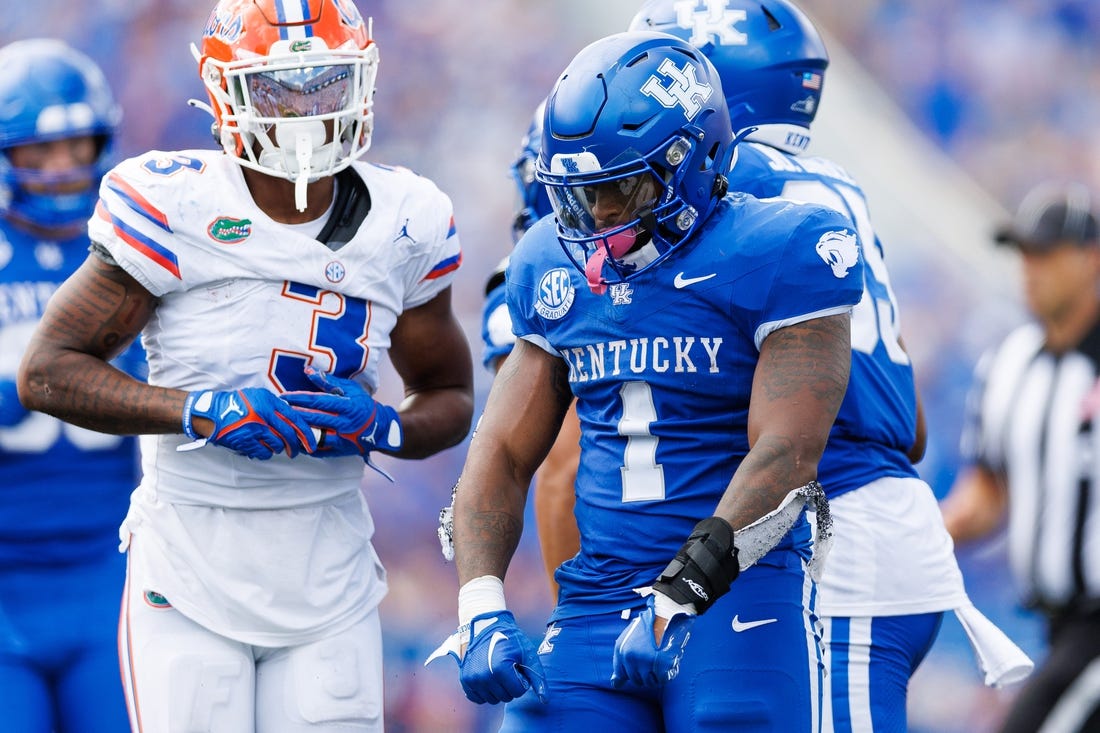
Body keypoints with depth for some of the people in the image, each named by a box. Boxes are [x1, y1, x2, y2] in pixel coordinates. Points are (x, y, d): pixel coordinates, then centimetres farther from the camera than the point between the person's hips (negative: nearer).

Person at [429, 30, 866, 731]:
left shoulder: (781, 255, -6)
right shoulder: (554, 267, 12)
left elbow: (784, 454, -14)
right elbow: (501, 455, 13)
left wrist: (679, 602, -20)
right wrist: (482, 612, -1)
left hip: (741, 590, -5)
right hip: (595, 602, 5)